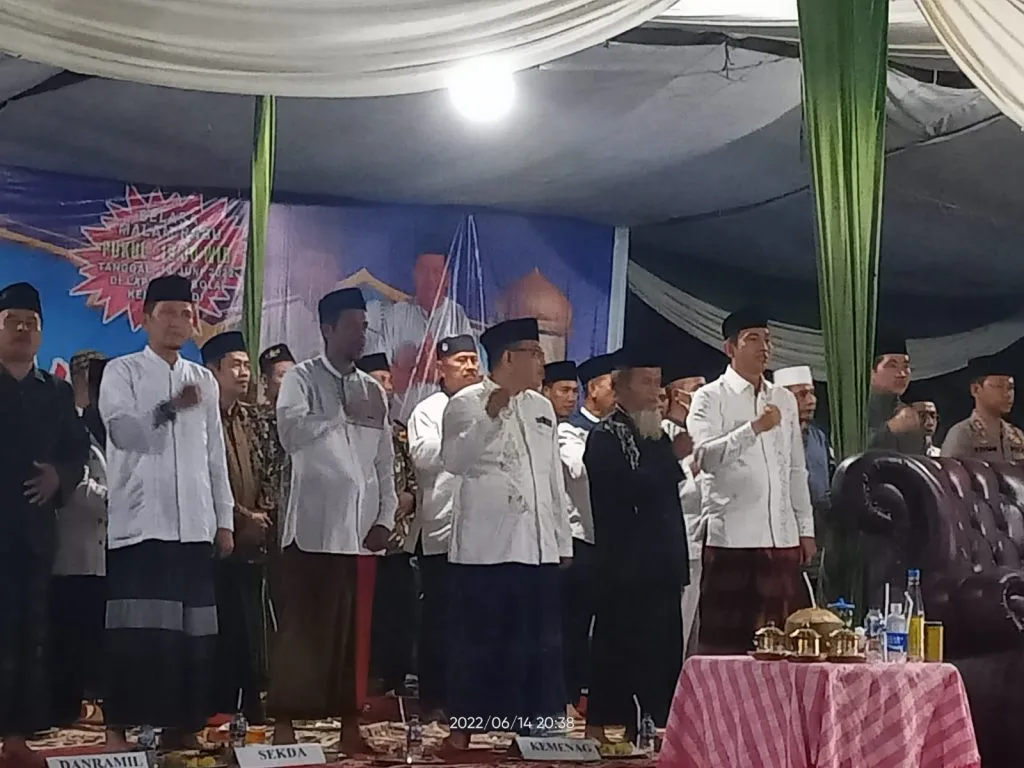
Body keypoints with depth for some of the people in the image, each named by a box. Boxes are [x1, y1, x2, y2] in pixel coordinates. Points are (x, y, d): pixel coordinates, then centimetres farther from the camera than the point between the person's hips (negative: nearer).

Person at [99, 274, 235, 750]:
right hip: (138, 521, -4)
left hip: (194, 524, 4)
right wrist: (169, 408, -27)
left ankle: (180, 725, 11)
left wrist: (224, 520, 12)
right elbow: (123, 430, -12)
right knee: (134, 627, -7)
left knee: (192, 629, 3)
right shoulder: (121, 372, 4)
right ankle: (118, 727, 0)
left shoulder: (204, 380, 17)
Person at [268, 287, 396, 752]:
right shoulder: (302, 379, 1)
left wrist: (385, 518, 6)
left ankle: (350, 724, 13)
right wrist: (345, 415, -19)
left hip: (360, 529, 5)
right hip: (313, 527, -5)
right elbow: (290, 431, -19)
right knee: (300, 629, -2)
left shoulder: (373, 390, 16)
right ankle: (285, 725, 3)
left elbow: (386, 462, 15)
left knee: (354, 631, 7)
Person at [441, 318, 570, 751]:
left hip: (538, 547, 6)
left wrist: (563, 540, 16)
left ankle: (536, 724, 15)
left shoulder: (542, 408, 15)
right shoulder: (467, 403, -3)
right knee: (477, 642, 1)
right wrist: (492, 413, -26)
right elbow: (455, 461, -19)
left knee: (540, 644, 6)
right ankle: (463, 725, 11)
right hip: (485, 547, -5)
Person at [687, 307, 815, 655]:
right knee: (724, 639, -1)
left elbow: (796, 470, 18)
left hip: (783, 537, 5)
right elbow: (705, 456, -16)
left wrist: (806, 530, 14)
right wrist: (755, 428, -23)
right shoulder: (710, 398, 0)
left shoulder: (785, 399, 16)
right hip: (732, 537, -5)